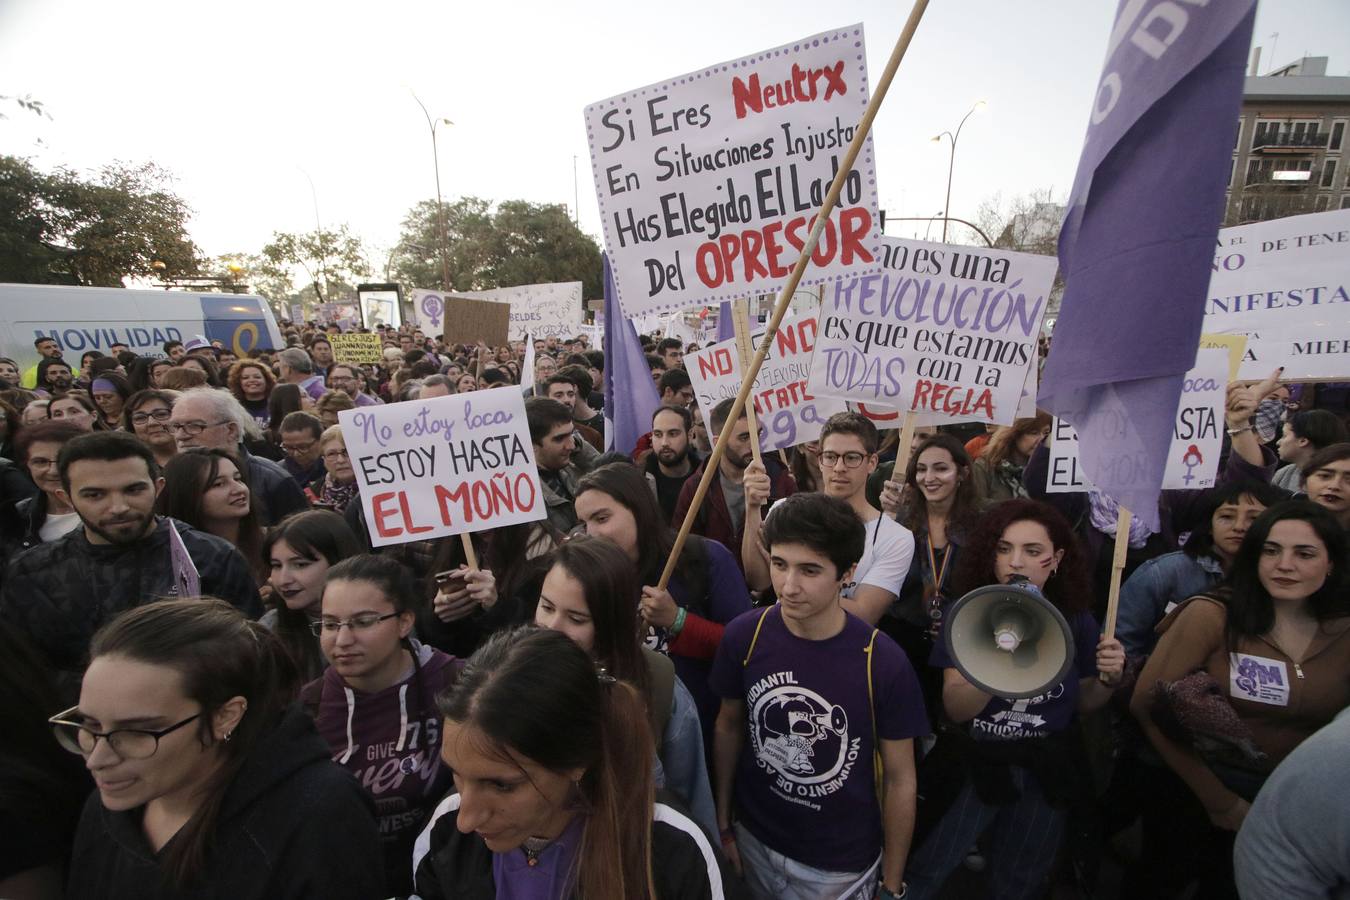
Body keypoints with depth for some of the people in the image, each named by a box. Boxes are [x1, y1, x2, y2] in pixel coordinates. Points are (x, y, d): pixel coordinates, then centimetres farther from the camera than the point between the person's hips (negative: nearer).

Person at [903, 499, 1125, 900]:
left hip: (1045, 775, 2)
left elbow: (1082, 703, 7)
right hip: (973, 765, -2)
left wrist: (1109, 680, -13)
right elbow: (955, 708, -19)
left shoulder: (1076, 621, -6)